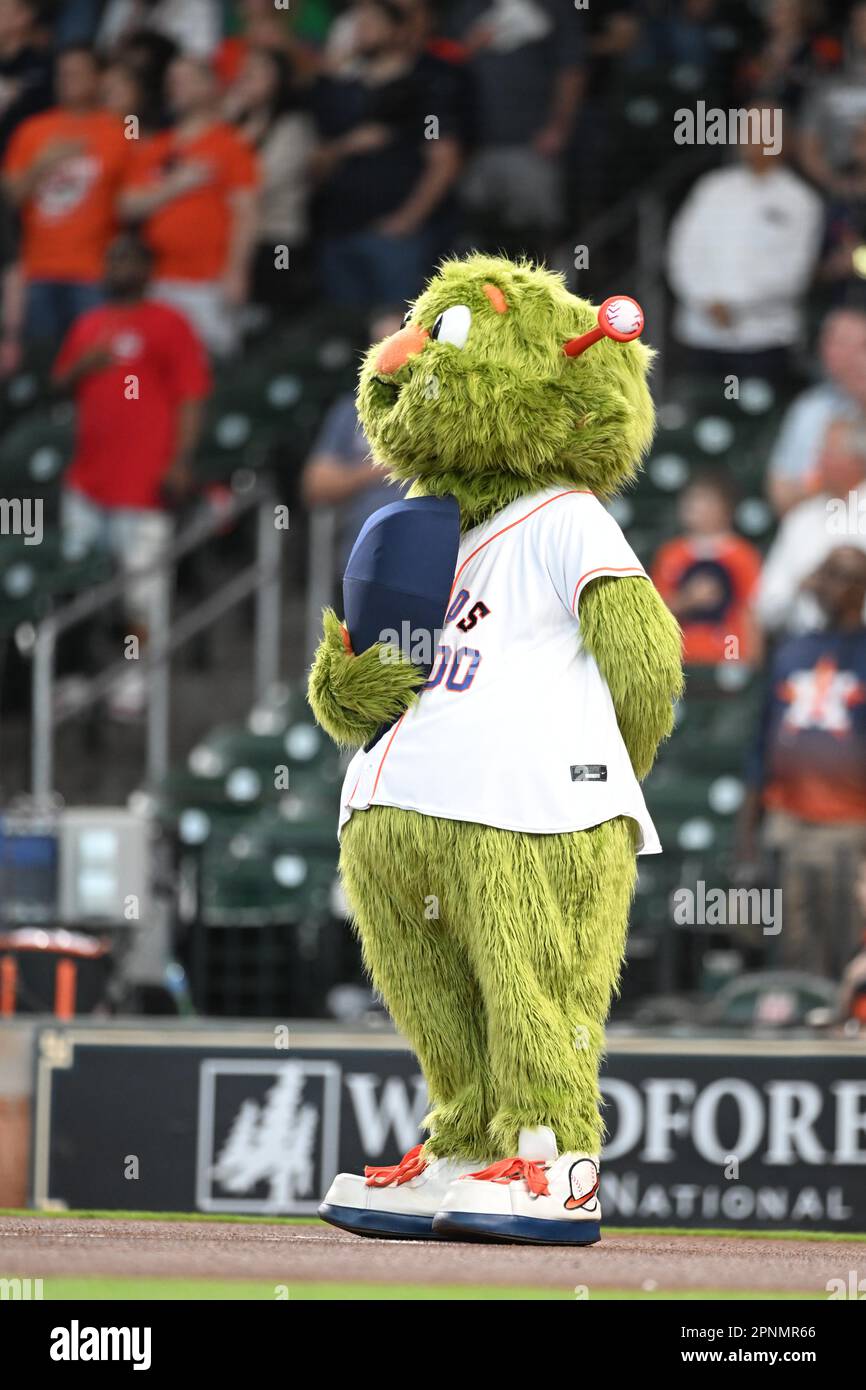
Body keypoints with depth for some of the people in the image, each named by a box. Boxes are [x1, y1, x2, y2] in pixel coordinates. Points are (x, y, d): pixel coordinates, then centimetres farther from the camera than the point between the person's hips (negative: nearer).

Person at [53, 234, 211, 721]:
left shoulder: (168, 325, -4)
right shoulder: (89, 325, 16)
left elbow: (191, 397, -9)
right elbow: (61, 383, 24)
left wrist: (181, 461, -17)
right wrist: (84, 364, 1)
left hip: (143, 480, -7)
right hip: (87, 477, 7)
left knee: (141, 578, -7)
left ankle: (140, 676, 0)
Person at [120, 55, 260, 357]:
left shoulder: (230, 145, 2)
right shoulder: (154, 149, 18)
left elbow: (244, 213, -4)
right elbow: (129, 206, 9)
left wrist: (234, 272, -12)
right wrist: (176, 186, -4)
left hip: (208, 284, -5)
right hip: (158, 283, 5)